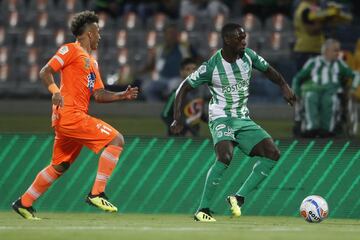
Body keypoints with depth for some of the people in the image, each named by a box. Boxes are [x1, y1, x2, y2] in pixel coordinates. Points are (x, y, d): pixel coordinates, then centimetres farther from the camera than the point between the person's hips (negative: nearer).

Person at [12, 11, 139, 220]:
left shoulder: (92, 62, 25)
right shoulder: (71, 50, -1)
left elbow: (99, 94, 21)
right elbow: (45, 72, -7)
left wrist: (123, 95, 9)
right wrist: (55, 91, -23)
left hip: (78, 116, 10)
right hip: (69, 114, -10)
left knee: (60, 166, 16)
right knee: (116, 140, -14)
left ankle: (25, 203, 23)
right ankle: (97, 193, -16)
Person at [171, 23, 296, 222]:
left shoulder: (248, 56, -1)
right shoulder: (211, 67, -14)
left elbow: (267, 70, 19)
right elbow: (183, 88, -6)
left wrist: (284, 87, 5)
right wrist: (177, 118, -15)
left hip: (244, 120, 6)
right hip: (221, 119, -6)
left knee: (272, 154, -10)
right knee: (225, 156, -32)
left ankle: (239, 197, -6)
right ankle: (203, 210, -23)